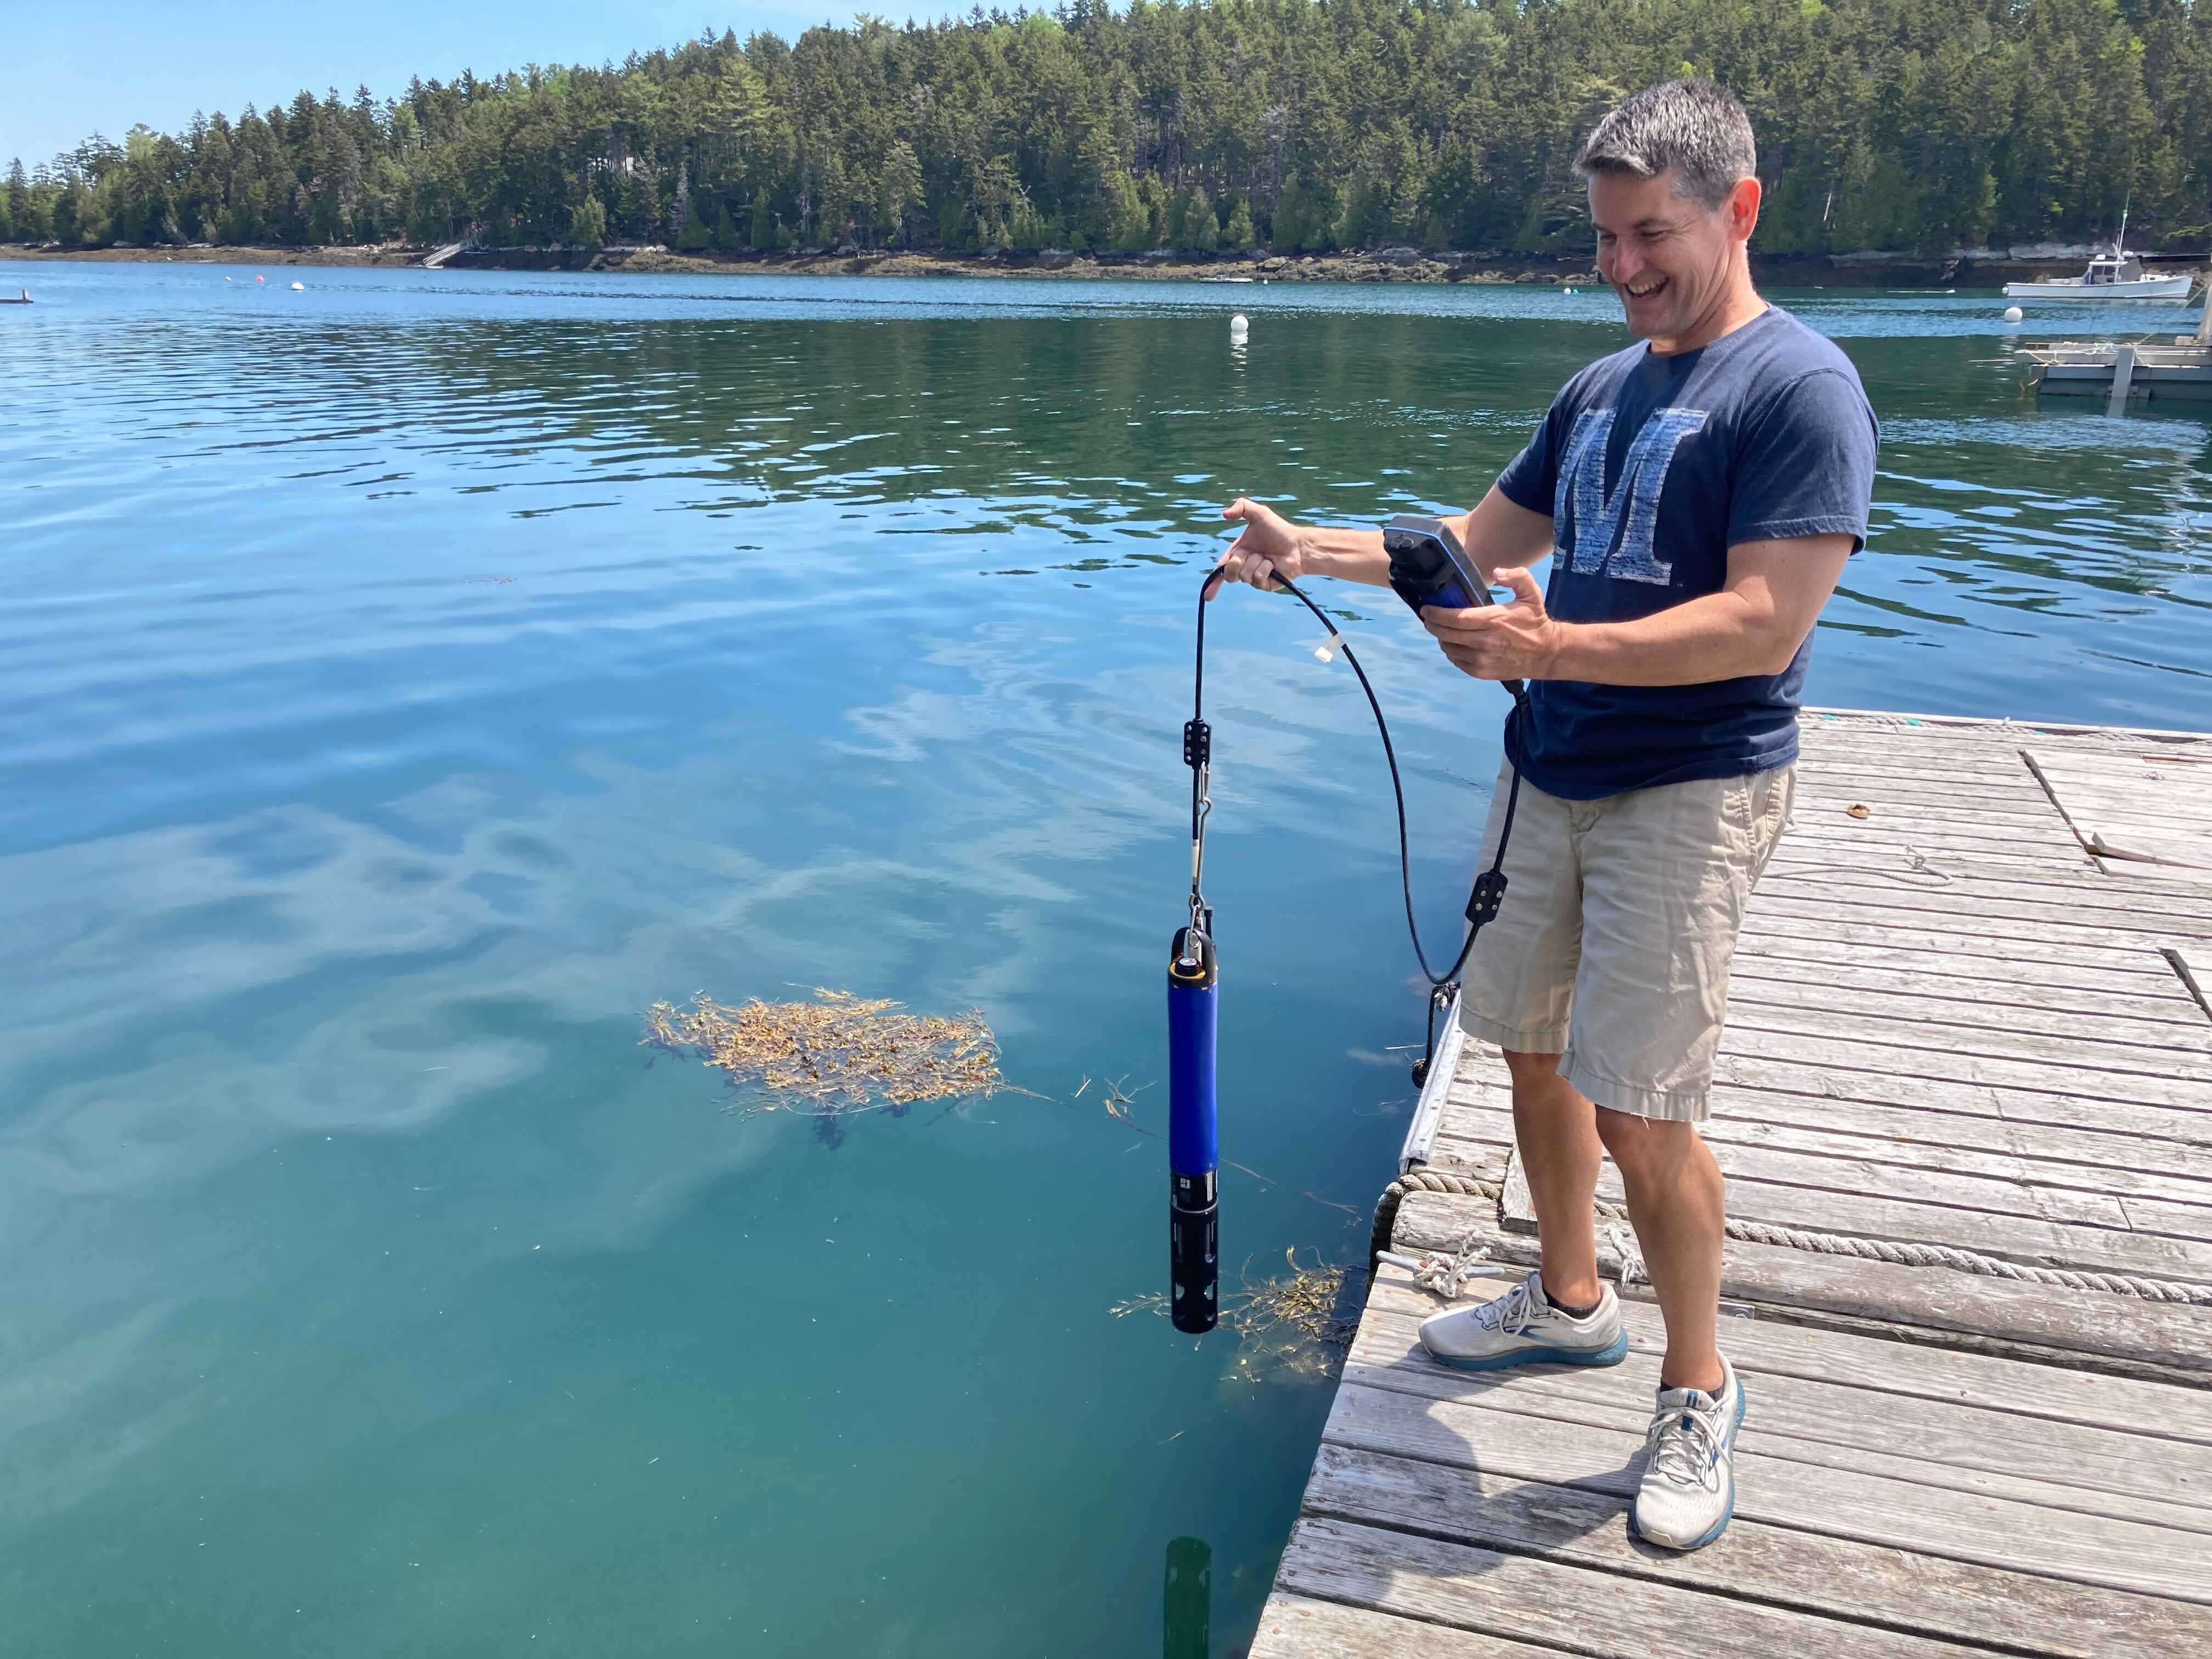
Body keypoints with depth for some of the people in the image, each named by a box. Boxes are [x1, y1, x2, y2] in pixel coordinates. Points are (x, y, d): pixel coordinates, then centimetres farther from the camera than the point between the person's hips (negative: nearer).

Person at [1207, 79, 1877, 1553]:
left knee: (1639, 1111, -7)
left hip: (1688, 795, -8)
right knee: (1531, 1043, 14)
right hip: (1551, 773, 8)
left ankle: (1700, 1386, 16)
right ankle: (1571, 1302, 35)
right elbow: (1483, 539, 20)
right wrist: (1313, 551, 10)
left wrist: (1549, 646, -28)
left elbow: (1764, 623, -21)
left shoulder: (1798, 388, -11)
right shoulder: (1602, 389, 14)